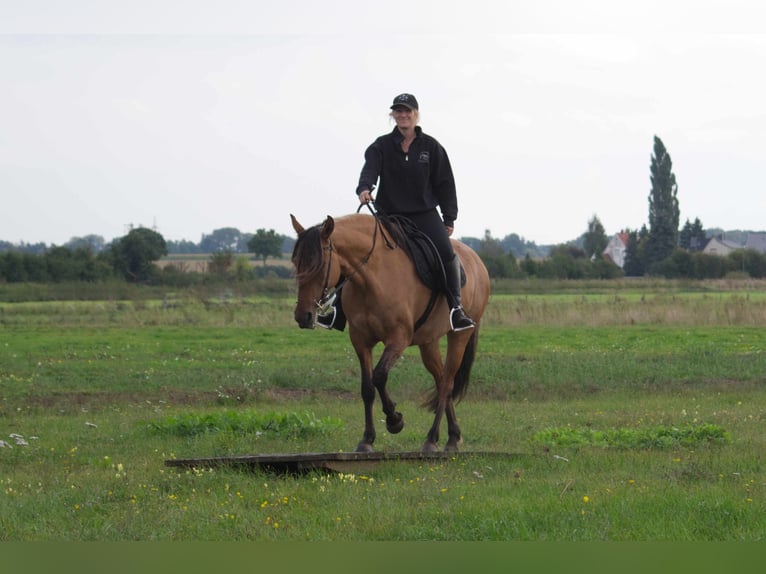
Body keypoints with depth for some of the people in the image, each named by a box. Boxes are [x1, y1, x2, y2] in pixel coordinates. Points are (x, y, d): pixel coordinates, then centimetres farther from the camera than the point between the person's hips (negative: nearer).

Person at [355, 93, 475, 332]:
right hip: (389, 213, 1)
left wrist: (449, 219, 4)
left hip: (425, 213, -1)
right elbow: (370, 168, -15)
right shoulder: (381, 146, 4)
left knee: (446, 253, -21)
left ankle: (456, 307, -17)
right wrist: (364, 188, -38)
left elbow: (445, 184, 8)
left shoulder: (431, 147, 5)